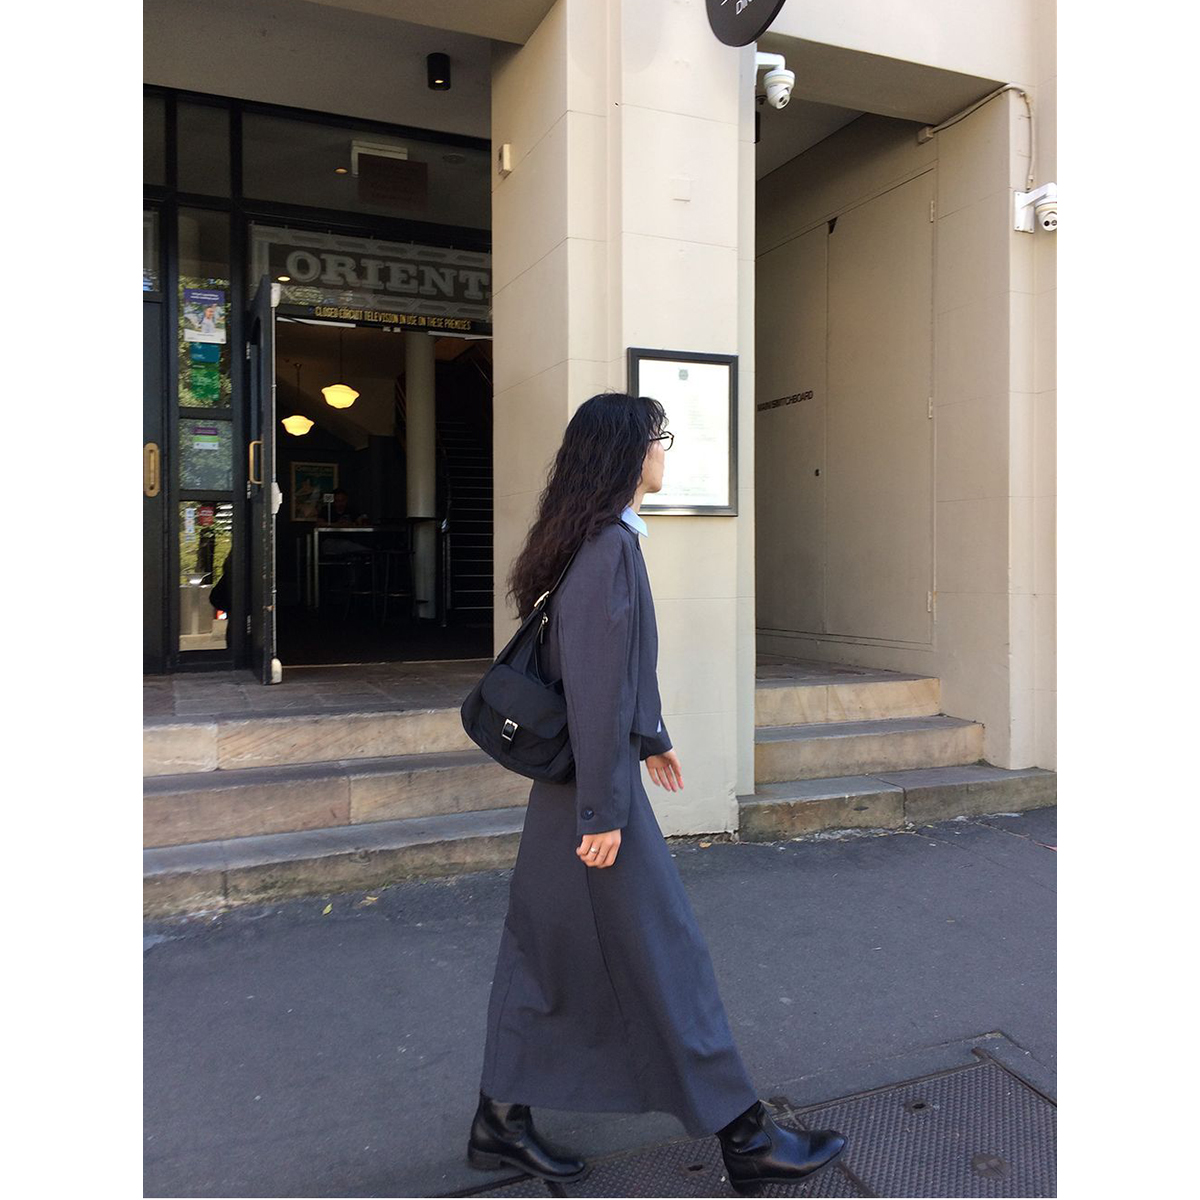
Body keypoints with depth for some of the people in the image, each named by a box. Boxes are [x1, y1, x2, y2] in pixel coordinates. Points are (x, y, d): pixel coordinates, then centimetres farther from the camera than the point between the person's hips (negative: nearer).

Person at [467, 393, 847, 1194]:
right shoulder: (611, 547, -21)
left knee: (548, 948, 17)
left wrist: (650, 737, 25)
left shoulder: (606, 538, 9)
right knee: (665, 951, 3)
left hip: (579, 774, 10)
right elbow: (597, 684, -23)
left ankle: (503, 1120, 32)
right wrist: (604, 811, -20)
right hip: (595, 780, -10)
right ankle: (743, 1136, 21)